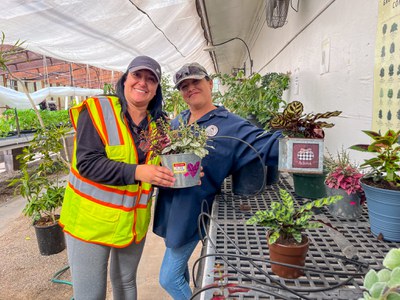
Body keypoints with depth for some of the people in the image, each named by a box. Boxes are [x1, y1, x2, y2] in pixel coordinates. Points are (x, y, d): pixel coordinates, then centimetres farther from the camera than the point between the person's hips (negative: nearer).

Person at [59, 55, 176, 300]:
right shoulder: (97, 110, -14)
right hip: (91, 219, -4)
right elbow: (86, 163, -22)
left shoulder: (157, 122, 1)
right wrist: (136, 172, -32)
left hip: (135, 221, 5)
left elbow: (160, 165, 5)